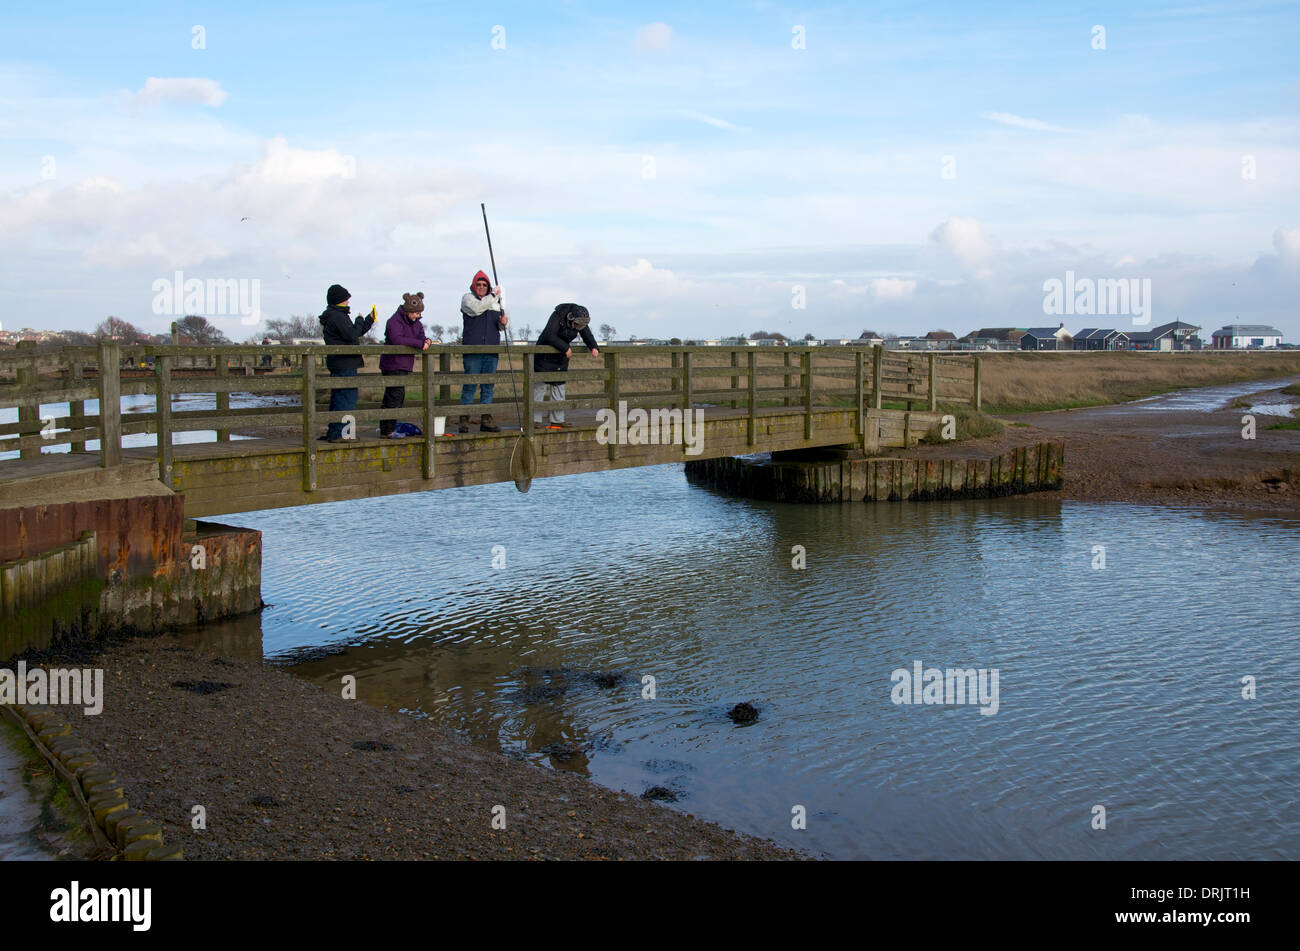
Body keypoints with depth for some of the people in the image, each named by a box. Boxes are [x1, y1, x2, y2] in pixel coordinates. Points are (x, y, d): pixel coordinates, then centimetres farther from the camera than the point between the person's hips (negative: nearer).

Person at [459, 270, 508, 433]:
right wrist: (493, 295, -12)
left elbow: (501, 327, 23)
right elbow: (476, 309, -17)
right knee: (470, 384, -6)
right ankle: (464, 419, -2)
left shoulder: (497, 301, 19)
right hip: (472, 349, -5)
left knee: (488, 385, 6)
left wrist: (504, 322, -1)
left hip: (492, 350, 5)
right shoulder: (467, 298, 4)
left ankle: (486, 420, 10)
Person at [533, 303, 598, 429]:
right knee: (540, 385, -8)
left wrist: (594, 348, -20)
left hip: (561, 356, 6)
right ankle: (534, 420, -7)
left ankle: (556, 420, 10)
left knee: (558, 386, 6)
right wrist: (566, 348, -34)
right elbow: (549, 335, -34)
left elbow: (587, 336, 0)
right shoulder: (558, 316, -26)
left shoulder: (581, 321, -8)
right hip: (544, 353, -6)